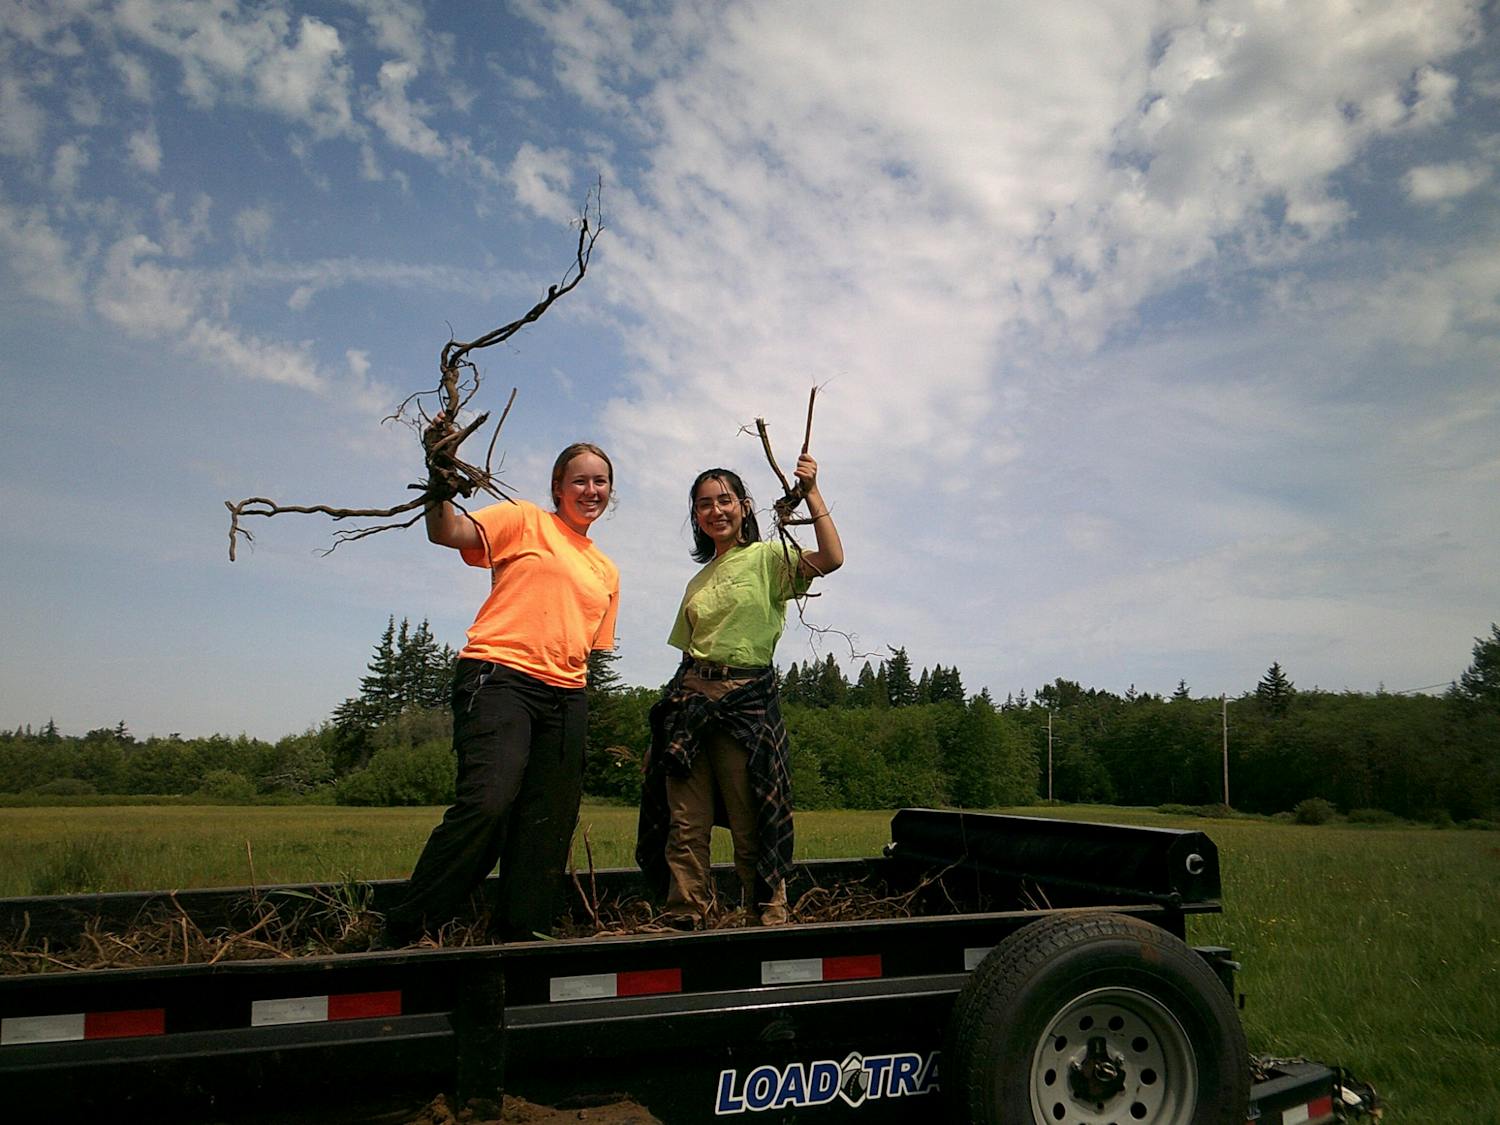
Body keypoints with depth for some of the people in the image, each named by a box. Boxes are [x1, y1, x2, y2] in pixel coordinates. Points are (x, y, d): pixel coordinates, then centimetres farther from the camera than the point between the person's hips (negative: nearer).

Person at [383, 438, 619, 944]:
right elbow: (447, 532, -7)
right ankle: (402, 932, -11)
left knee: (547, 830, 2)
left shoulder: (606, 571, 24)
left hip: (565, 696, 7)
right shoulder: (524, 520, 8)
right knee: (488, 801, -23)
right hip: (499, 675, -6)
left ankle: (520, 939, 13)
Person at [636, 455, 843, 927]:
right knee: (685, 826, 2)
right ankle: (684, 922, 11)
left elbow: (831, 558, -14)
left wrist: (812, 494, -14)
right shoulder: (699, 581, 20)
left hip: (747, 698, -5)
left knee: (752, 828, -3)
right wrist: (674, 709, 12)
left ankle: (768, 923, 7)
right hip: (690, 697, 5)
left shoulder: (767, 557, 3)